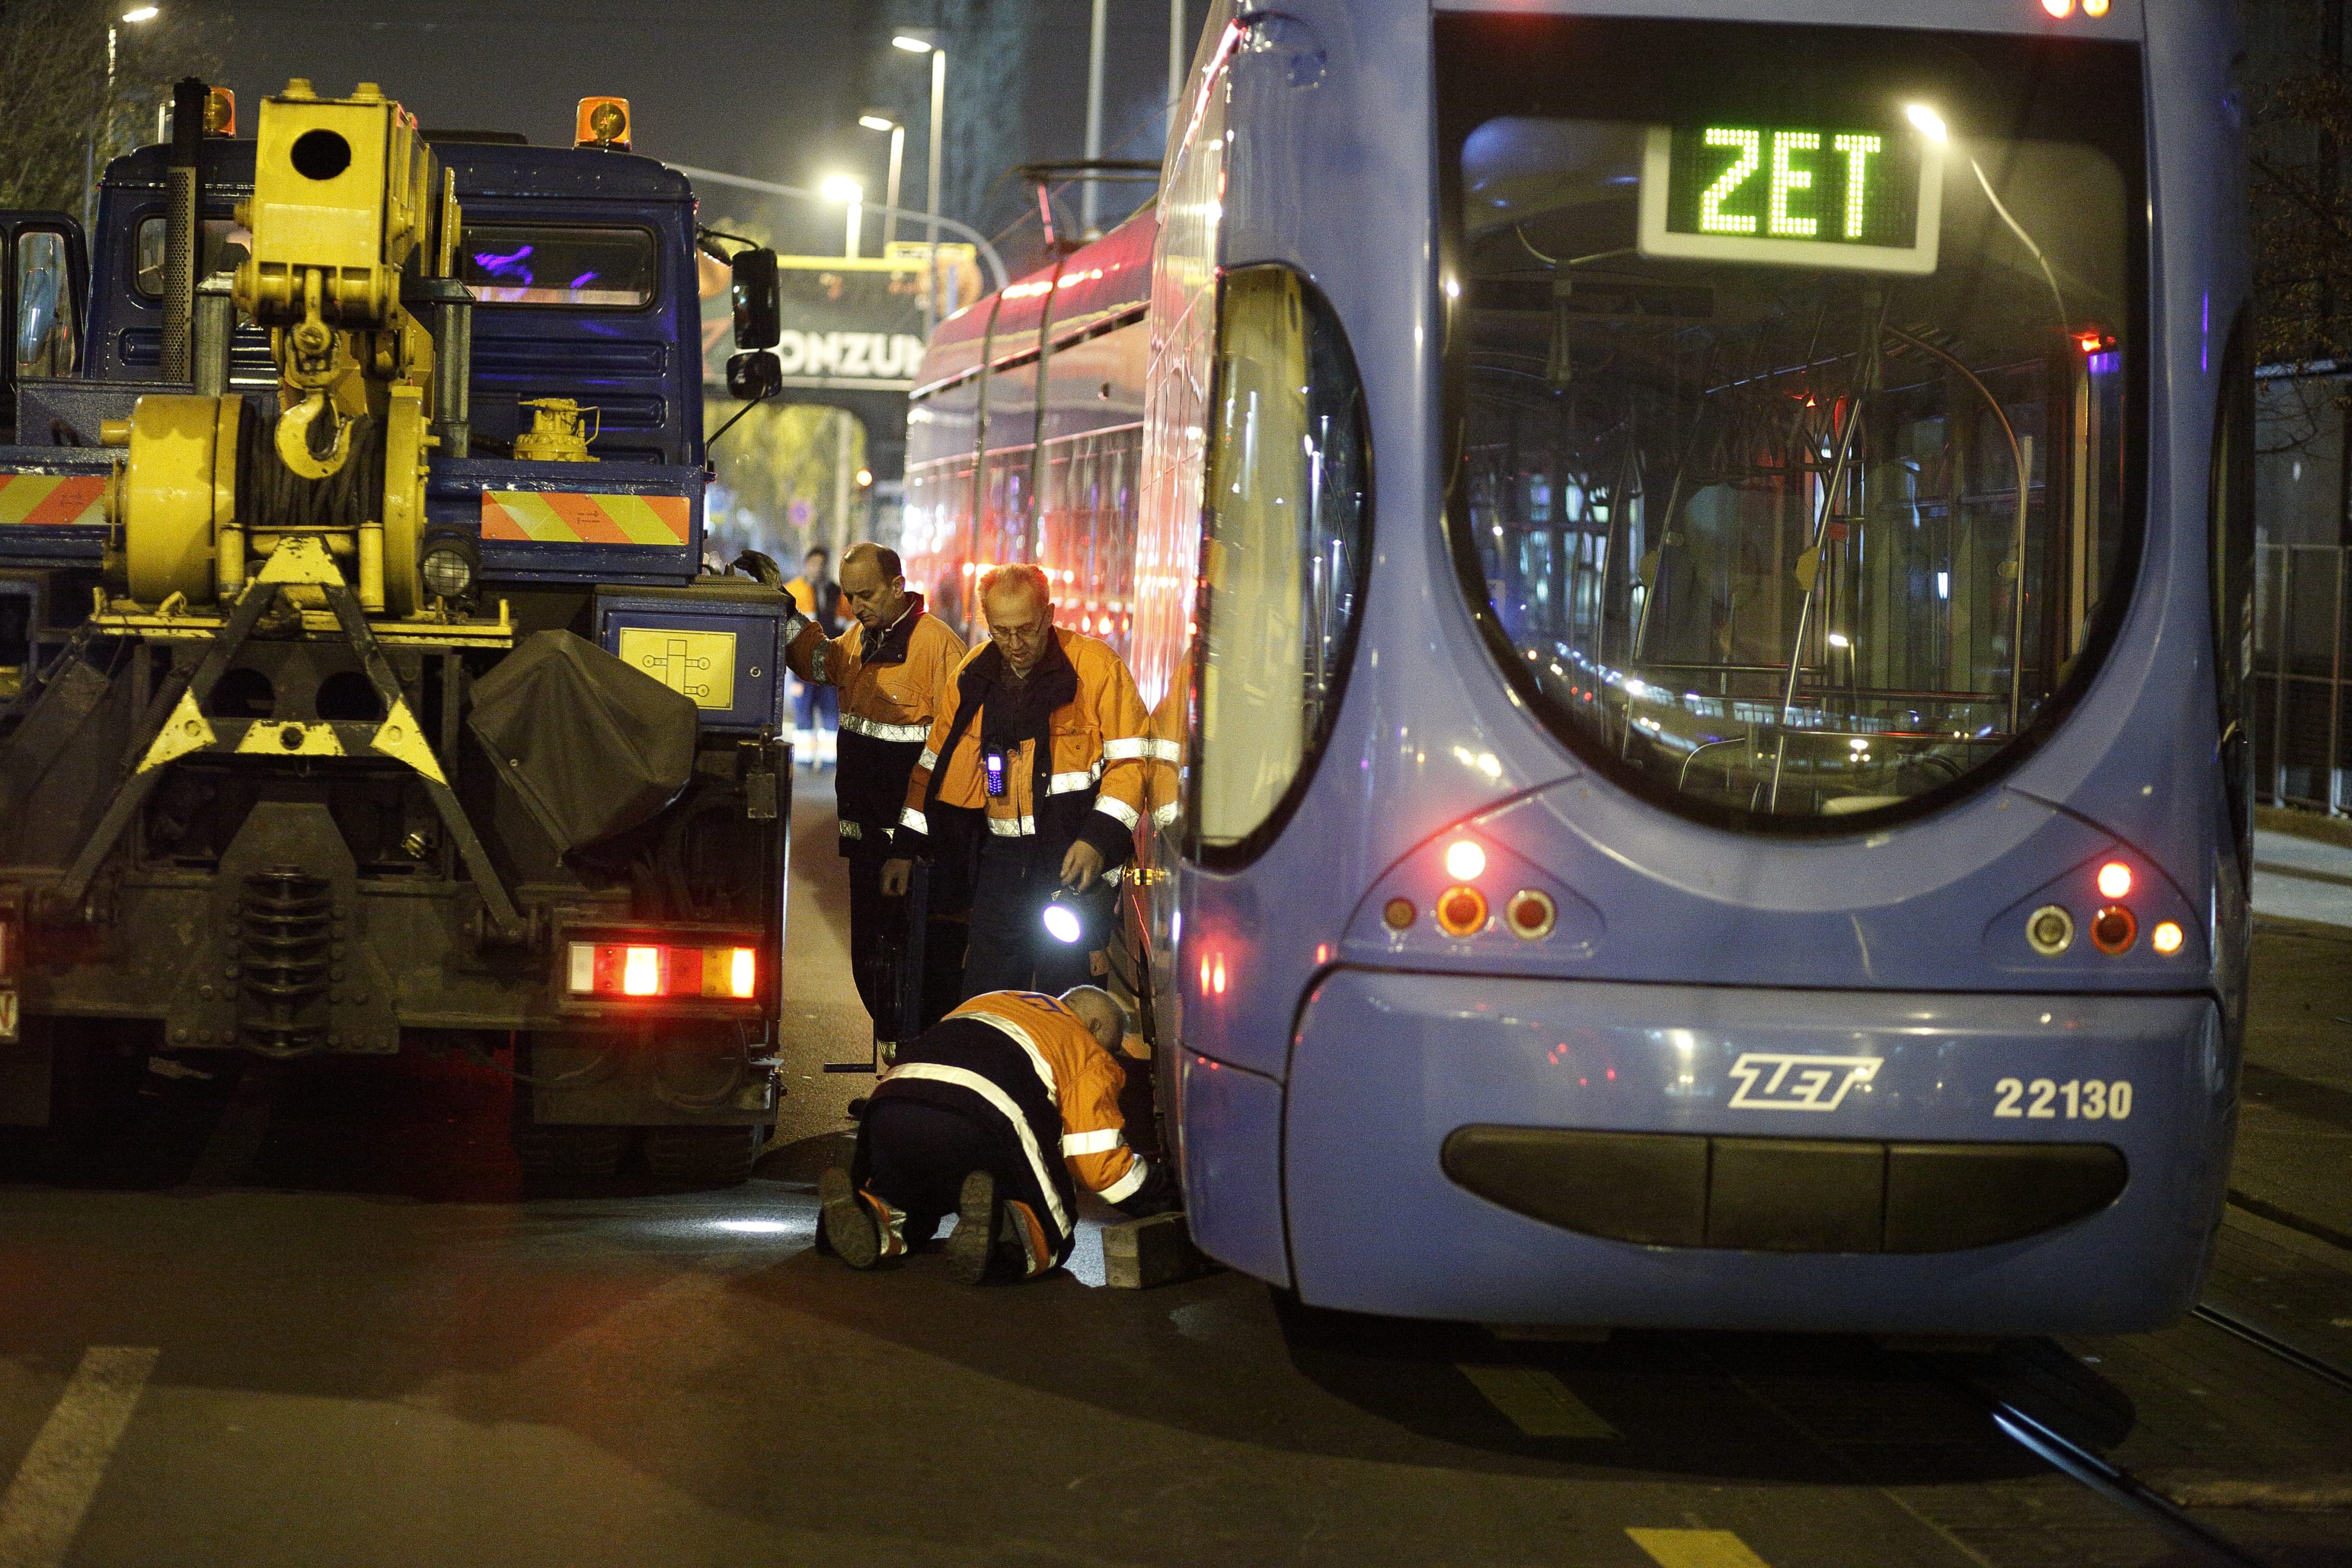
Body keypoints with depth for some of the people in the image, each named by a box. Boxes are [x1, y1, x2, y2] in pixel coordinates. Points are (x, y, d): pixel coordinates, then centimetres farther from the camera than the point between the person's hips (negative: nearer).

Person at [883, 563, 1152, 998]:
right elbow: (936, 764, 17)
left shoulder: (1095, 665, -6)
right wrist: (905, 847, 15)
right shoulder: (974, 674, 10)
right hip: (1002, 860, 5)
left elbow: (1130, 758, -7)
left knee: (1065, 994, -4)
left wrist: (1100, 838, -17)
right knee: (983, 992, 7)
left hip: (1073, 857, -5)